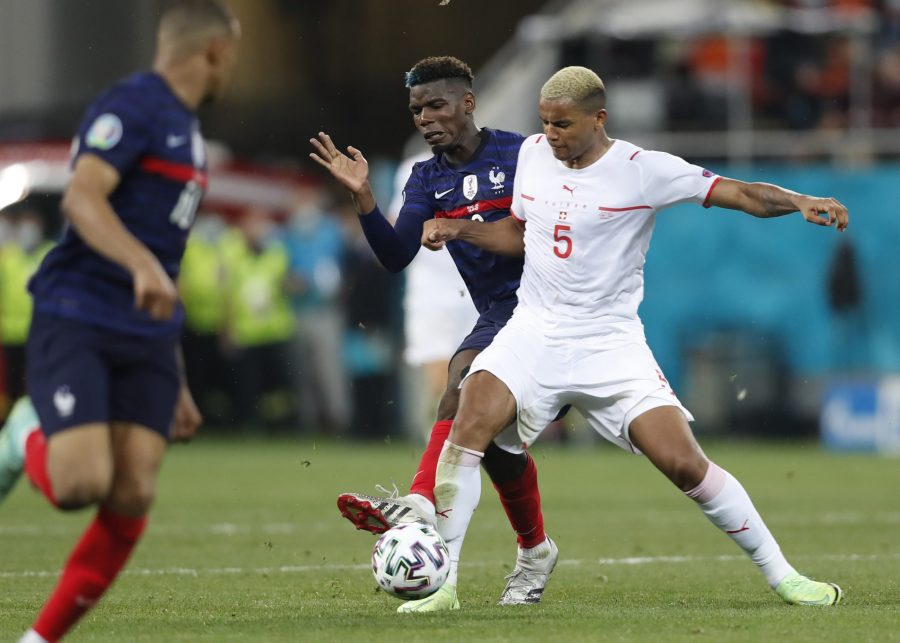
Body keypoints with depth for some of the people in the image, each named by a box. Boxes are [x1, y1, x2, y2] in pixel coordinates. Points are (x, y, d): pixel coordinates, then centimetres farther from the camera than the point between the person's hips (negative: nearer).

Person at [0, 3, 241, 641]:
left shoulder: (187, 129, 22)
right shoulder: (131, 108, -6)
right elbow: (81, 197, -22)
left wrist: (176, 384, 27)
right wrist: (144, 265, -39)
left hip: (146, 341, 8)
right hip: (76, 320, -8)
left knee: (132, 499, -7)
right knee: (82, 482, -22)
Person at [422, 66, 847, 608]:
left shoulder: (643, 170, -9)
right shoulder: (533, 153, 6)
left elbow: (743, 194, -13)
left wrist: (801, 203, -30)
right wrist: (457, 230, 6)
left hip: (611, 344, -3)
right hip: (534, 333, 3)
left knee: (684, 462, -11)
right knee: (469, 427, -23)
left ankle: (780, 574, 7)